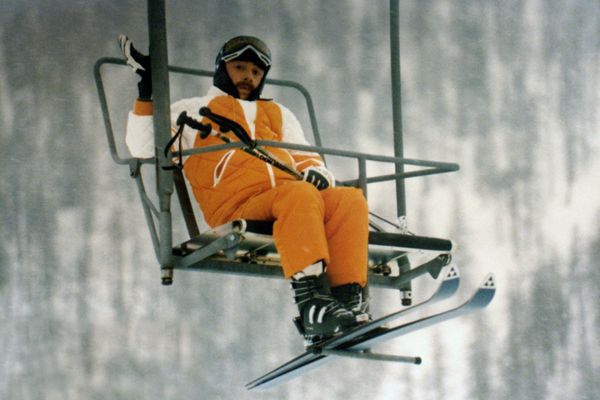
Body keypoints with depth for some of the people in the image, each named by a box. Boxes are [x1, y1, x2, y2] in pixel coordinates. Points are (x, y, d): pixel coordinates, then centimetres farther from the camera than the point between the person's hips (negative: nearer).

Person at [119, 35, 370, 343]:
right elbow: (144, 148, 13)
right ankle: (311, 303, -50)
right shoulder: (194, 111, 27)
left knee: (350, 199, -27)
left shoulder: (280, 115, 39)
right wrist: (146, 93, 4)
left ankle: (349, 300, -40)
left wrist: (315, 170, 5)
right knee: (301, 195, -36)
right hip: (237, 209, -4)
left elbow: (304, 156, 30)